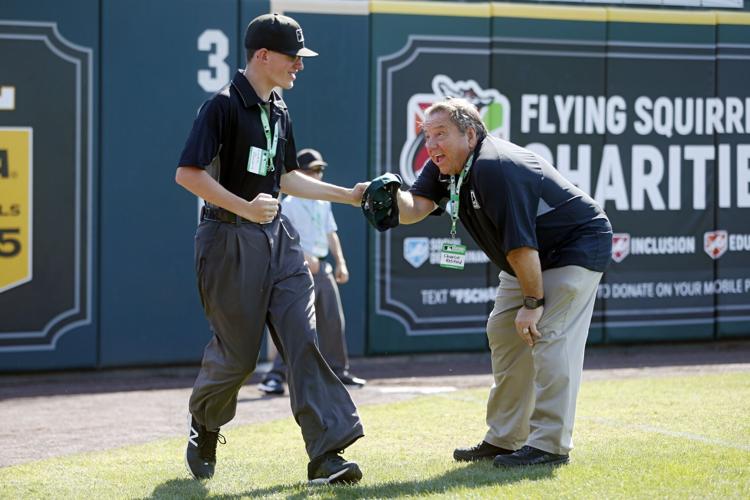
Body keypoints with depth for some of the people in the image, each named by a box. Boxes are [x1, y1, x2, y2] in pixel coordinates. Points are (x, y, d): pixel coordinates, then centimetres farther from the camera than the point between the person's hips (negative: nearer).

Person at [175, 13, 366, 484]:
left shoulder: (278, 111, 13)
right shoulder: (224, 106, -13)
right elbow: (188, 174, -19)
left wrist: (348, 195, 19)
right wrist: (244, 207, -29)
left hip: (277, 236, 7)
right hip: (230, 239, -7)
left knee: (304, 340, -5)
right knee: (237, 352, 0)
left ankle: (326, 453, -9)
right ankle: (205, 428, 30)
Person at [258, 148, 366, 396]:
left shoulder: (323, 203, 16)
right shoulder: (290, 203, -8)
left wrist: (340, 262, 13)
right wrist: (304, 257, -28)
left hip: (322, 267, 8)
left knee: (334, 320, 12)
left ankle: (338, 371, 25)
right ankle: (275, 376, -15)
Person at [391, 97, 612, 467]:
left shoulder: (495, 169, -32)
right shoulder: (445, 167, -3)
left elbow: (520, 244, -31)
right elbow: (413, 209, -16)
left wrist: (533, 302, -25)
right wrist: (389, 196, -37)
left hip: (579, 245, -10)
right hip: (535, 257, 10)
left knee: (549, 336, -19)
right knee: (504, 333, 10)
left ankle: (550, 445, -15)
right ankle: (504, 439, 18)